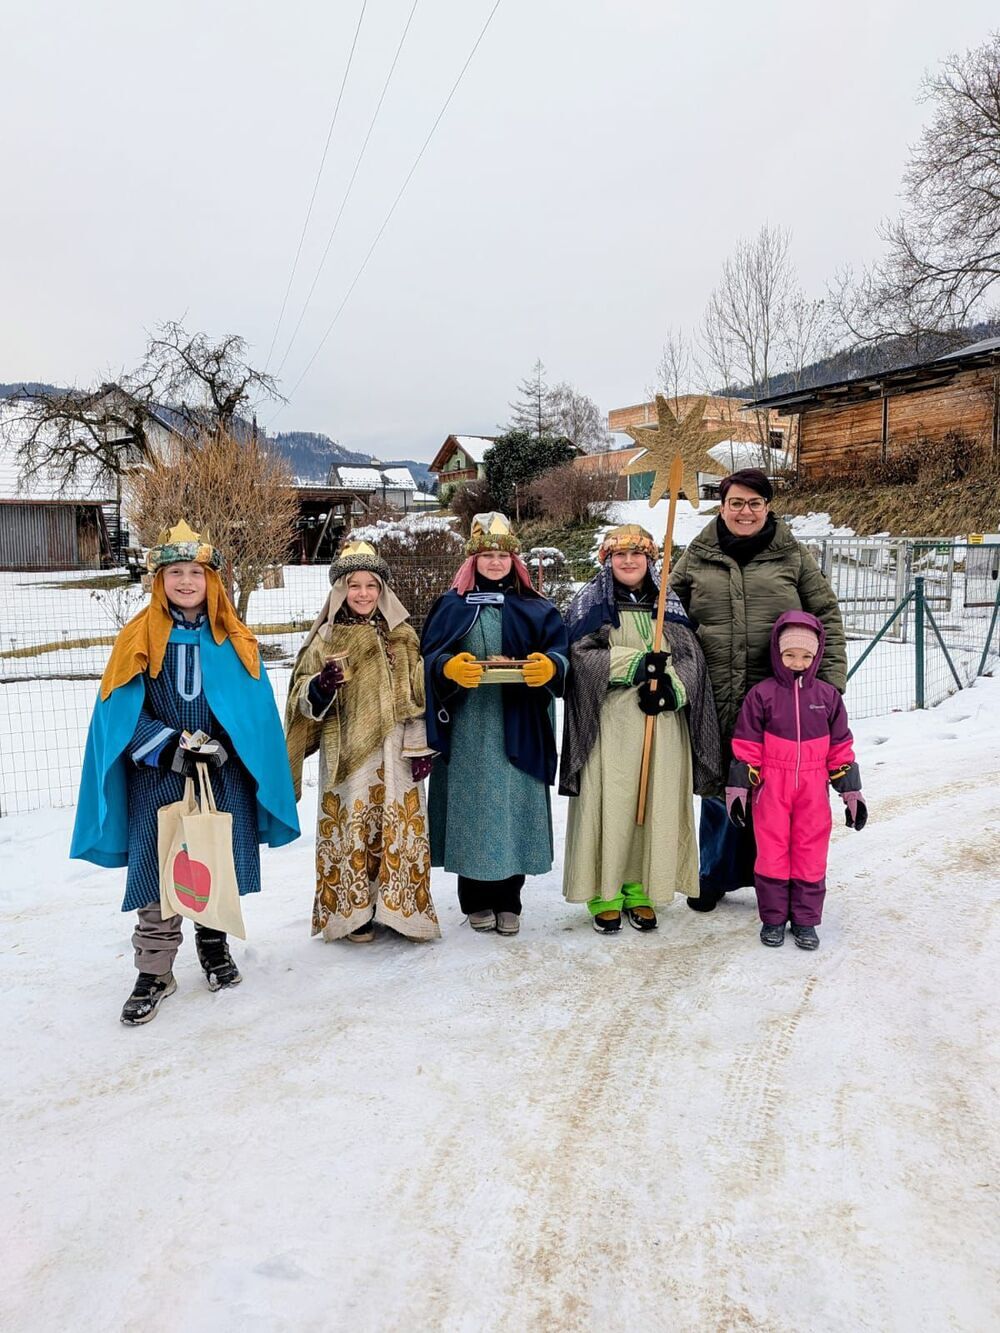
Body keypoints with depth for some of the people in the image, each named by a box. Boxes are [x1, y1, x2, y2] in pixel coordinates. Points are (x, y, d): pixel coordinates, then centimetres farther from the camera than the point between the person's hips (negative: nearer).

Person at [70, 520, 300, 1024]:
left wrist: (223, 746, -15)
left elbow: (257, 708, 0)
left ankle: (214, 943, 33)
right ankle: (154, 972, 13)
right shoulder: (138, 639, -1)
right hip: (157, 776, -1)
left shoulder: (235, 640, 3)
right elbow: (120, 712, -5)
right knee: (157, 869, 0)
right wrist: (169, 746, -17)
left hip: (224, 774, 2)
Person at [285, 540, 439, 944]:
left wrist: (420, 746, 0)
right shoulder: (326, 638, 2)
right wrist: (321, 687, -20)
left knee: (398, 826, 3)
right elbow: (305, 699, 2)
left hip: (393, 753, 1)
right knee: (350, 828, 2)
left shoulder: (403, 636, 7)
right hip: (345, 754, -1)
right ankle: (354, 911, 15)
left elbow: (418, 696, 6)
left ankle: (398, 906, 18)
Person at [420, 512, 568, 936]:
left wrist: (548, 666, -21)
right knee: (471, 806, 3)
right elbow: (429, 655, 1)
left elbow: (559, 652, 1)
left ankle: (508, 901, 16)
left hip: (516, 727, 0)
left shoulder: (535, 608, 8)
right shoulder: (452, 605, 7)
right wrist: (450, 667, -20)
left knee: (512, 805, 2)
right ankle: (476, 900, 17)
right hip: (466, 728, 0)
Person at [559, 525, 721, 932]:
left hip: (661, 722, 3)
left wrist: (670, 687, -15)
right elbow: (581, 655, -8)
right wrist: (637, 664, -18)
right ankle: (604, 893, 9)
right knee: (609, 804, -3)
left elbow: (691, 657, 6)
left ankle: (639, 890, 16)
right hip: (609, 722, -3)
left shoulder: (669, 604, 14)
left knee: (656, 804, 4)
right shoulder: (590, 602, 5)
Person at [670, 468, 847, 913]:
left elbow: (827, 617, 7)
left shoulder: (793, 557, 6)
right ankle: (715, 875, 30)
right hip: (715, 700, 1)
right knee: (718, 789, 11)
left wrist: (831, 677, -2)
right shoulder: (696, 559, 6)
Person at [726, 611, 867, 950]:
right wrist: (738, 788, -5)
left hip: (813, 789, 2)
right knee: (772, 852, 5)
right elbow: (746, 746, -3)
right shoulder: (762, 694, -4)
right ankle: (773, 918, 19)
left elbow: (841, 747, 8)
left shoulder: (827, 696, 4)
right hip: (771, 788, -2)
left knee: (811, 853, 6)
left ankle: (805, 919, 19)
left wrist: (851, 791, 7)